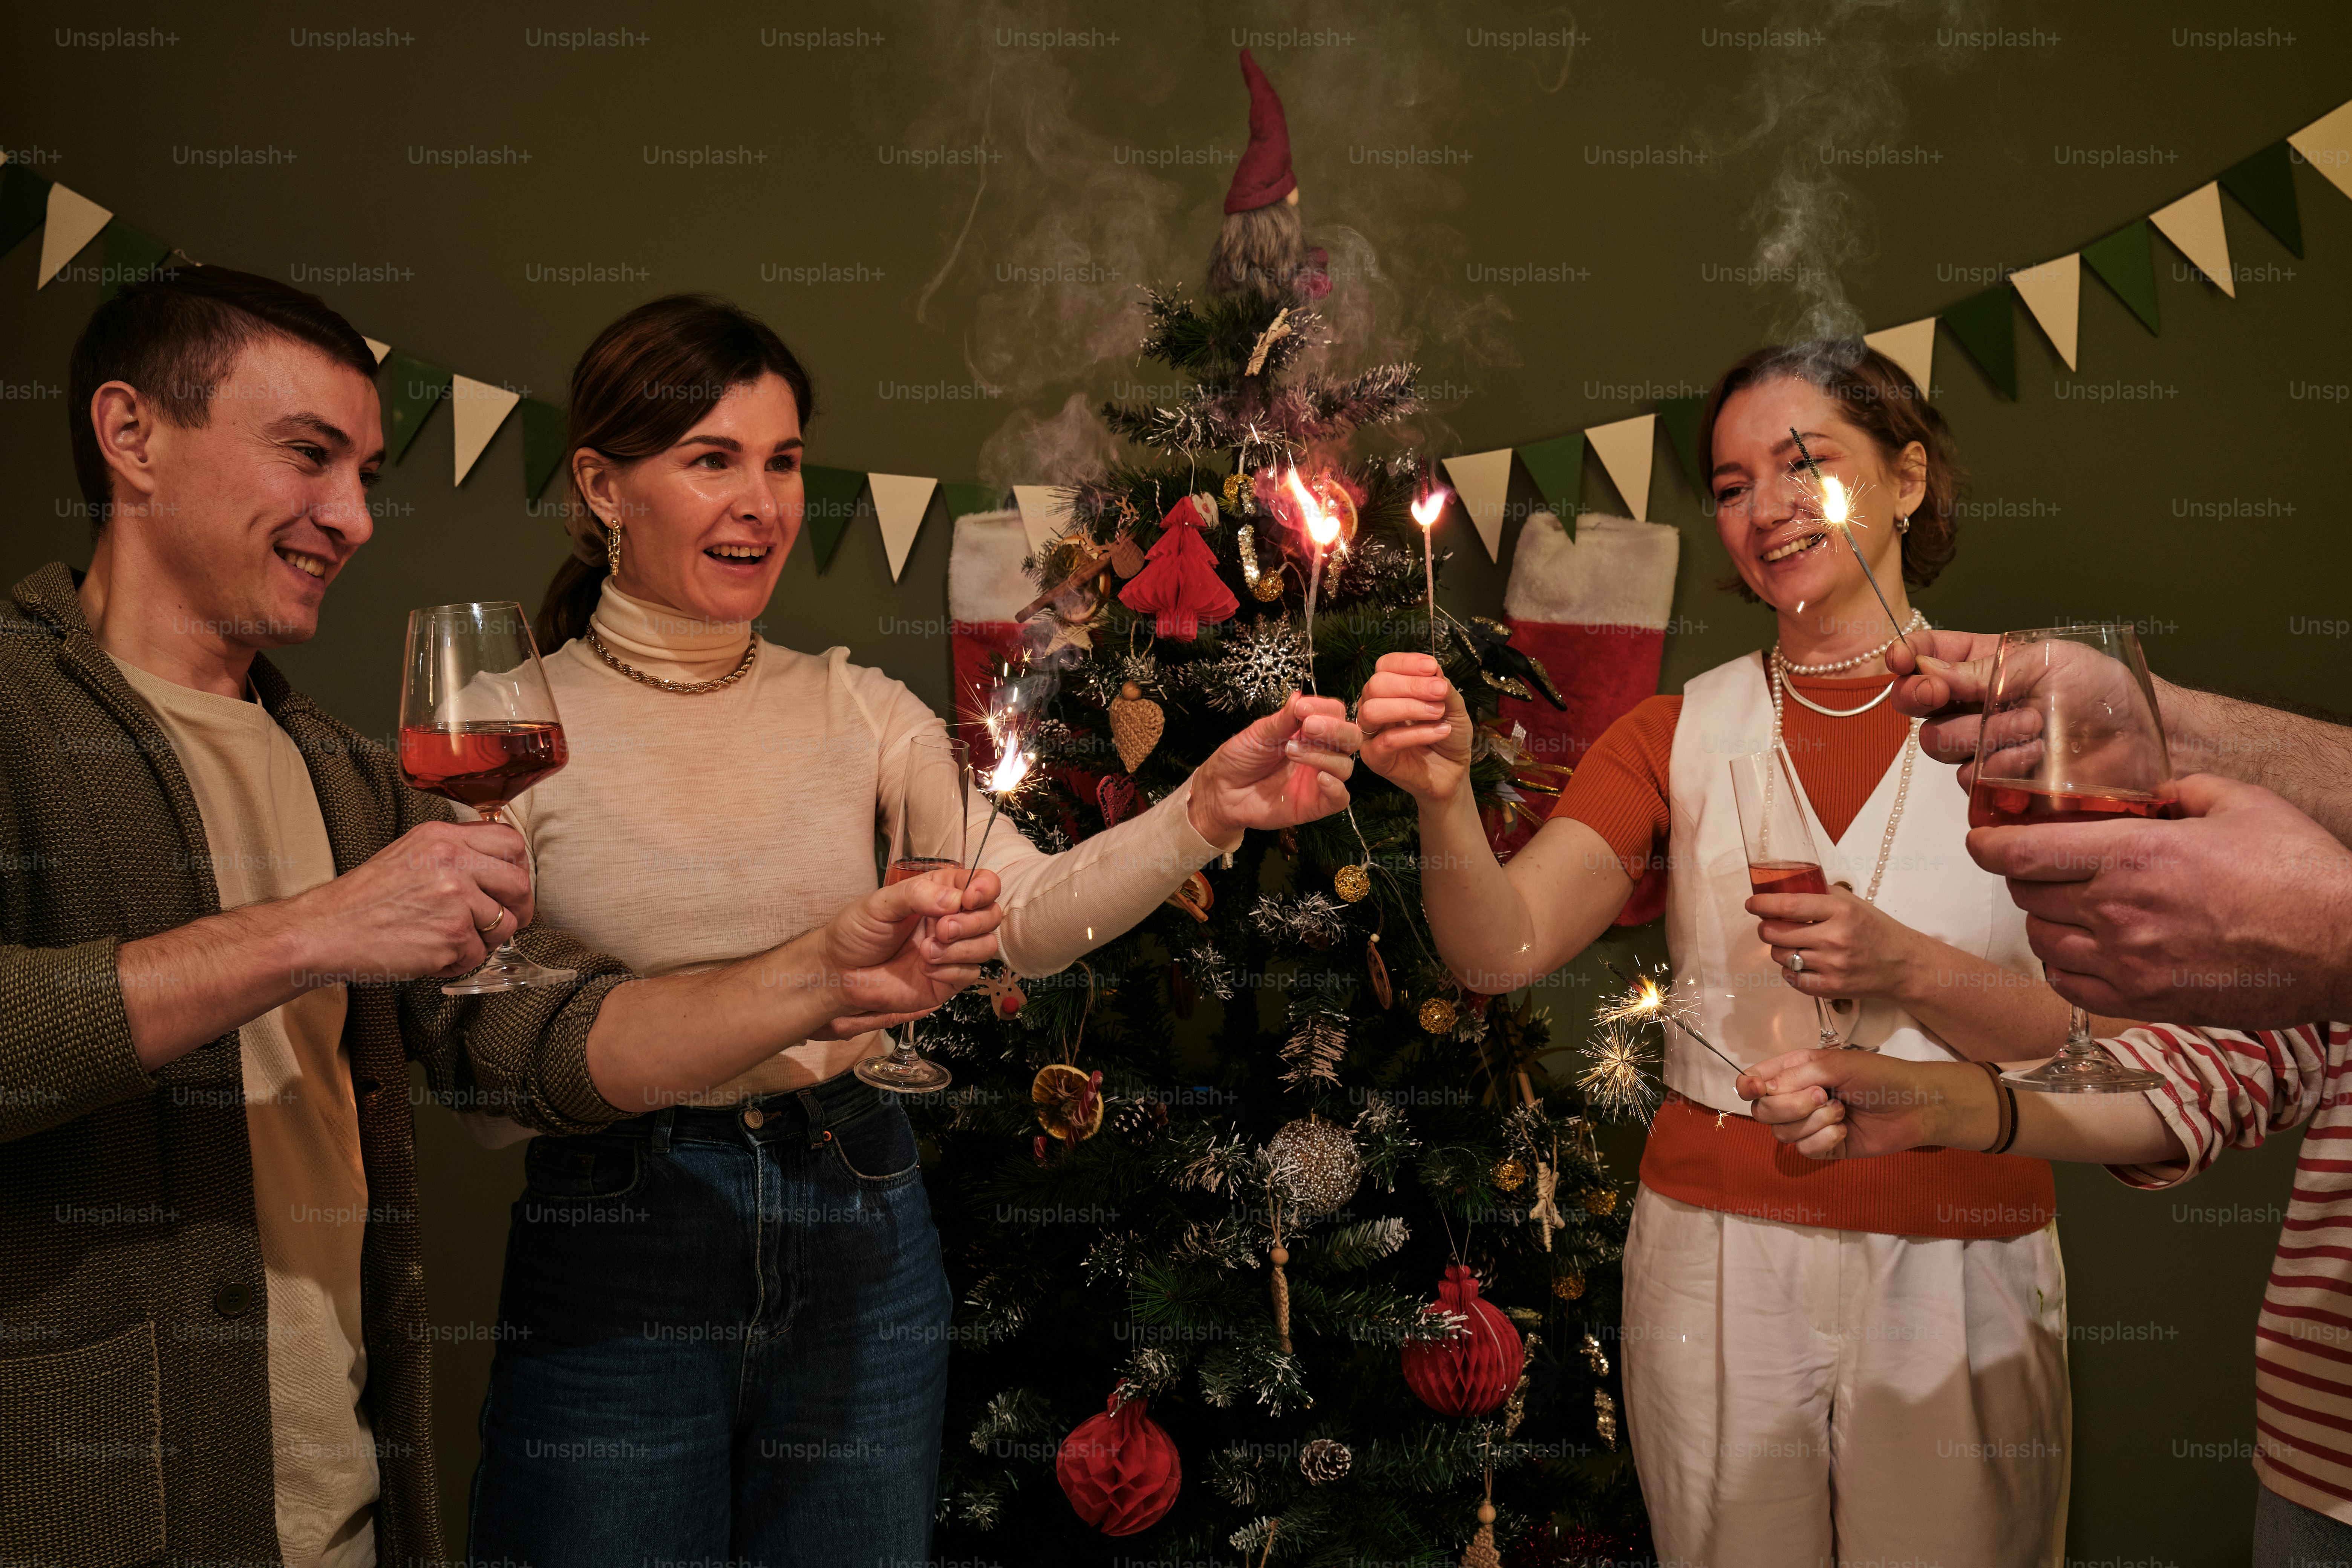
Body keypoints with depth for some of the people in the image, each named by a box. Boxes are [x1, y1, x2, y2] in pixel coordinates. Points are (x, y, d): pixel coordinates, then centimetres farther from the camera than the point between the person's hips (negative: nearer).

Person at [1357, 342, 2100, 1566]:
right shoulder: (1678, 737, 2)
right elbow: (1500, 951, -11)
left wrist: (1910, 971, -20)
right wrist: (1445, 800, -29)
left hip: (1959, 1266, -1)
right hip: (1719, 1247, 1)